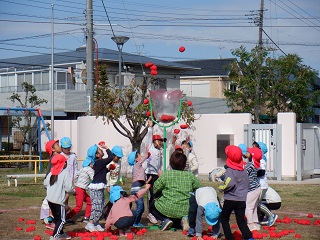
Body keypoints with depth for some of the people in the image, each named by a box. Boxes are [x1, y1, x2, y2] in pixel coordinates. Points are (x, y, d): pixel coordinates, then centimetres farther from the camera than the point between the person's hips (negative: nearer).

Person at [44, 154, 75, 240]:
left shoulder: (51, 173, 6)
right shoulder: (65, 173, -13)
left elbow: (45, 184, 14)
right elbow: (68, 188, -16)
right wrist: (73, 191, 4)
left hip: (49, 199, 7)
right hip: (59, 200, -7)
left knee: (56, 217, 21)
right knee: (61, 219, 2)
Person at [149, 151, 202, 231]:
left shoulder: (166, 175, -7)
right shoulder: (190, 176, 1)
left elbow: (155, 189, 0)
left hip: (168, 209, -3)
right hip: (186, 211, 3)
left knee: (152, 207, 26)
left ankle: (165, 220, -2)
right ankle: (183, 219, -3)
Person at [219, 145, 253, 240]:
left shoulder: (230, 170, -15)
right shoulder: (244, 167, 4)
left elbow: (230, 184, -28)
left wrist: (221, 188, -10)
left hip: (230, 199, -5)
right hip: (242, 199, 5)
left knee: (224, 219, 14)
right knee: (241, 220, 8)